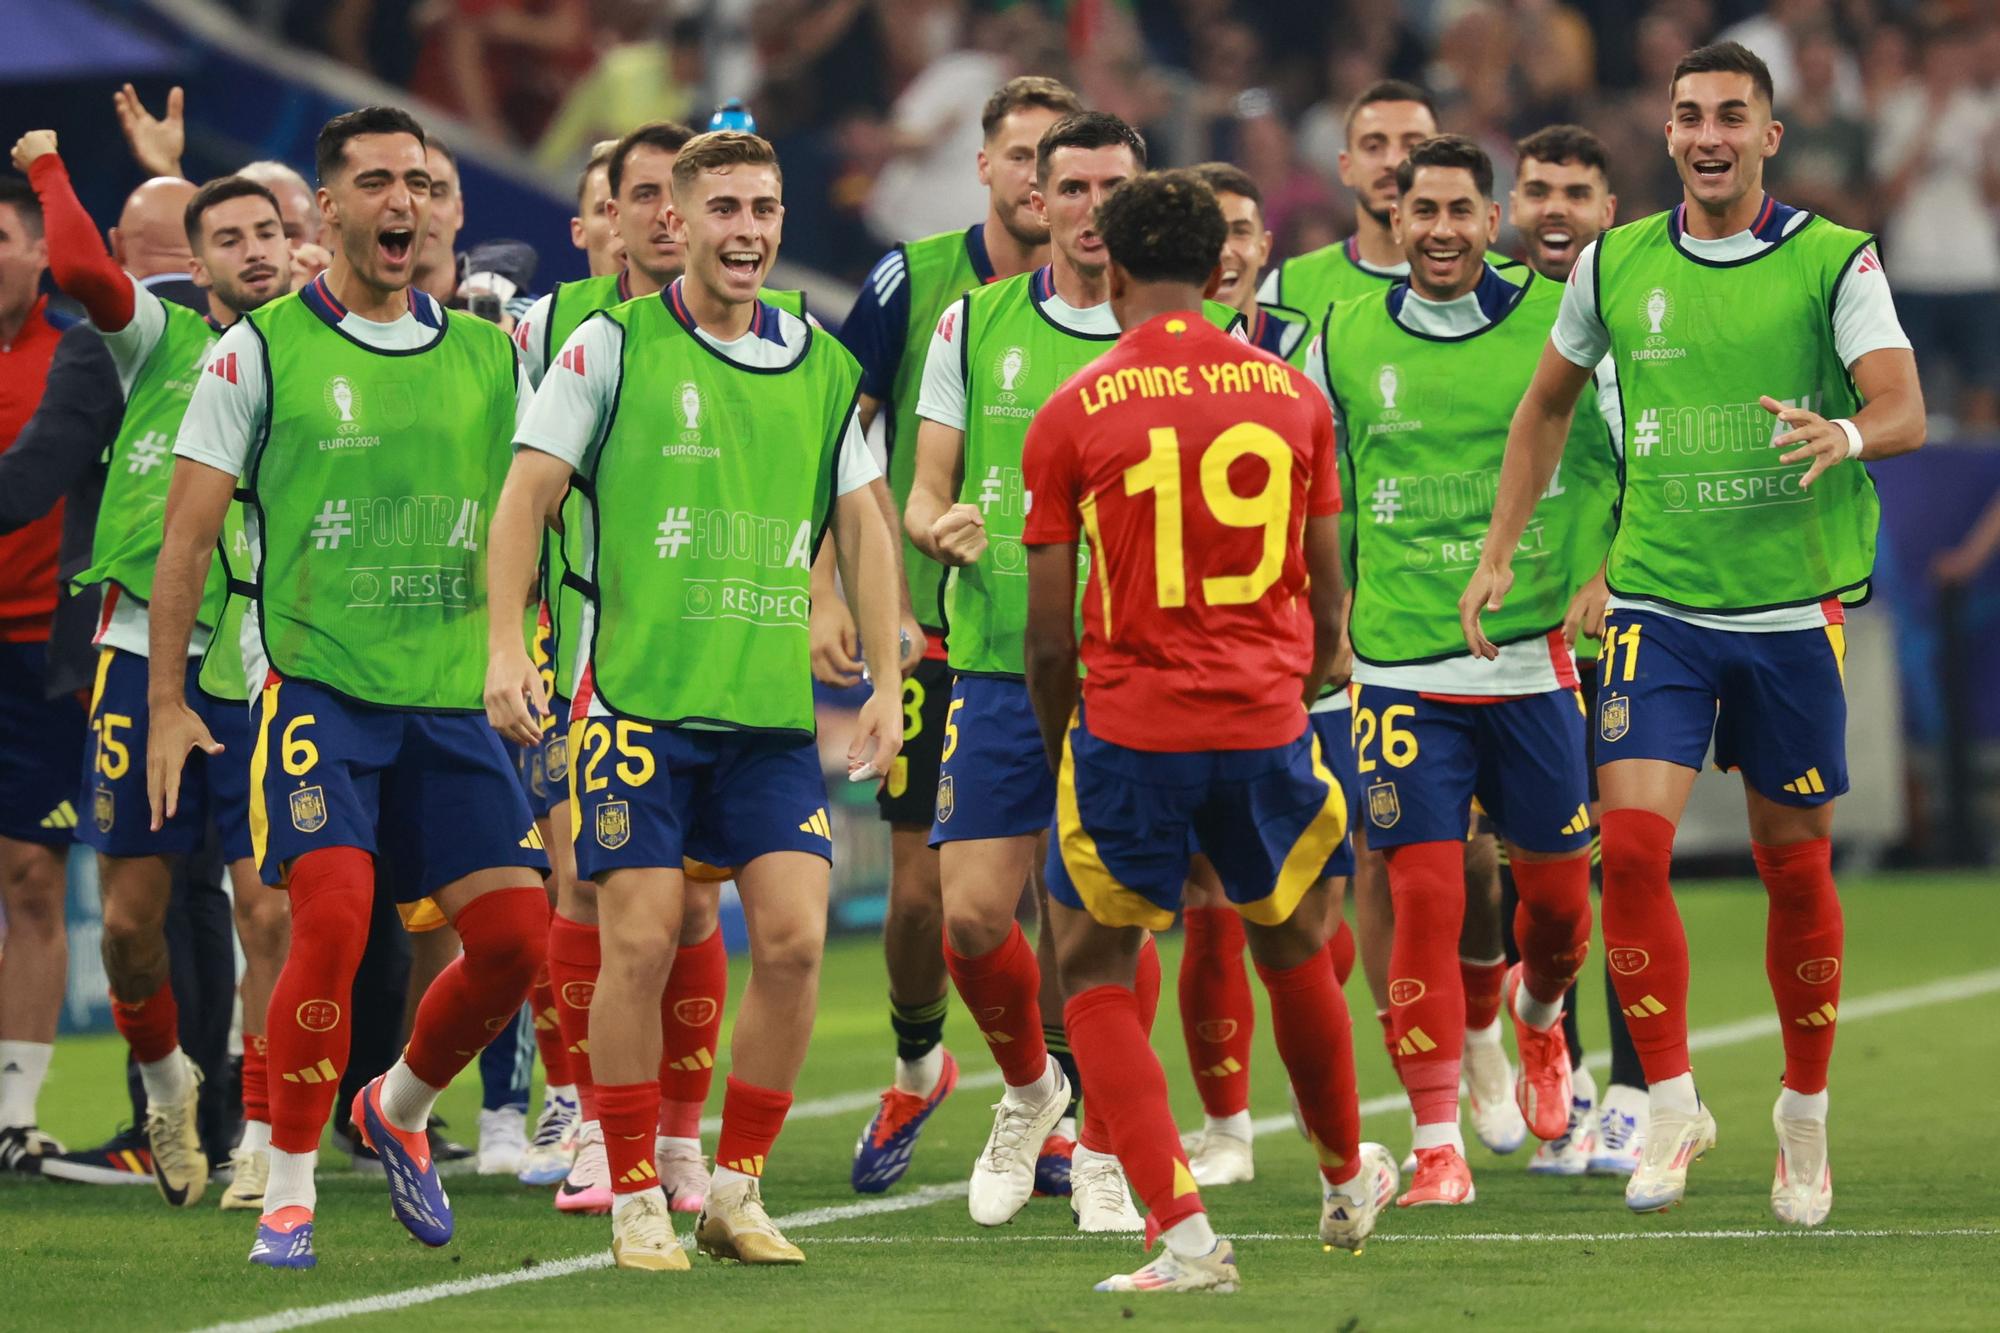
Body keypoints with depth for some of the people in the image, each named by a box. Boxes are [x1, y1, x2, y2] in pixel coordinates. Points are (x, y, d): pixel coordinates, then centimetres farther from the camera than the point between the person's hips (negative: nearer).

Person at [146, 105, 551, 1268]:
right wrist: (167, 702, -3)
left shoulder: (489, 357, 10)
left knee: (517, 937, -3)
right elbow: (189, 534, 1)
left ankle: (399, 1110, 25)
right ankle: (289, 1189, -6)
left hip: (454, 695, 4)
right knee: (334, 921, -20)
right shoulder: (262, 349, -2)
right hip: (317, 684, -4)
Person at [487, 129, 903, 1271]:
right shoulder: (613, 346, -2)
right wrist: (508, 645, -11)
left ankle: (738, 1189, 9)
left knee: (794, 938, -5)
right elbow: (529, 495, -1)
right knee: (641, 942, -6)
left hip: (775, 707, 3)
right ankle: (636, 1198, 7)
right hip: (637, 697, -3)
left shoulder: (824, 367, 9)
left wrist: (888, 683, 8)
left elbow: (863, 525, 14)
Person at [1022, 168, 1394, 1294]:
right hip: (1266, 726, 3)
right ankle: (1349, 1182, 43)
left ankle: (1185, 1235, -5)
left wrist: (1058, 740, 14)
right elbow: (1325, 588, 11)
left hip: (1130, 732, -3)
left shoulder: (1073, 414, -4)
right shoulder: (1293, 395, 4)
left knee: (1096, 978, 8)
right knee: (1296, 951, 25)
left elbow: (1051, 627, -2)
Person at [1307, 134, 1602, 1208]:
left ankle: (1538, 1013, 45)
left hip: (1537, 662, 0)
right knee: (1426, 895, -9)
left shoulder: (1559, 321, -1)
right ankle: (1438, 1145, -3)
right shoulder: (1342, 340, 3)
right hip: (1403, 668, 0)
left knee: (1556, 890, 9)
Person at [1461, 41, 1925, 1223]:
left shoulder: (1835, 262, -3)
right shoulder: (1614, 266, 5)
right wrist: (1499, 554, 15)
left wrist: (1846, 432, -37)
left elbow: (1907, 411, -14)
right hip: (1657, 604, 1)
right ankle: (1672, 1105, -2)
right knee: (1631, 841, -14)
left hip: (1795, 605, -1)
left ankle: (1806, 1117, 23)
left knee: (1796, 861, 6)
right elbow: (1547, 406, 20)